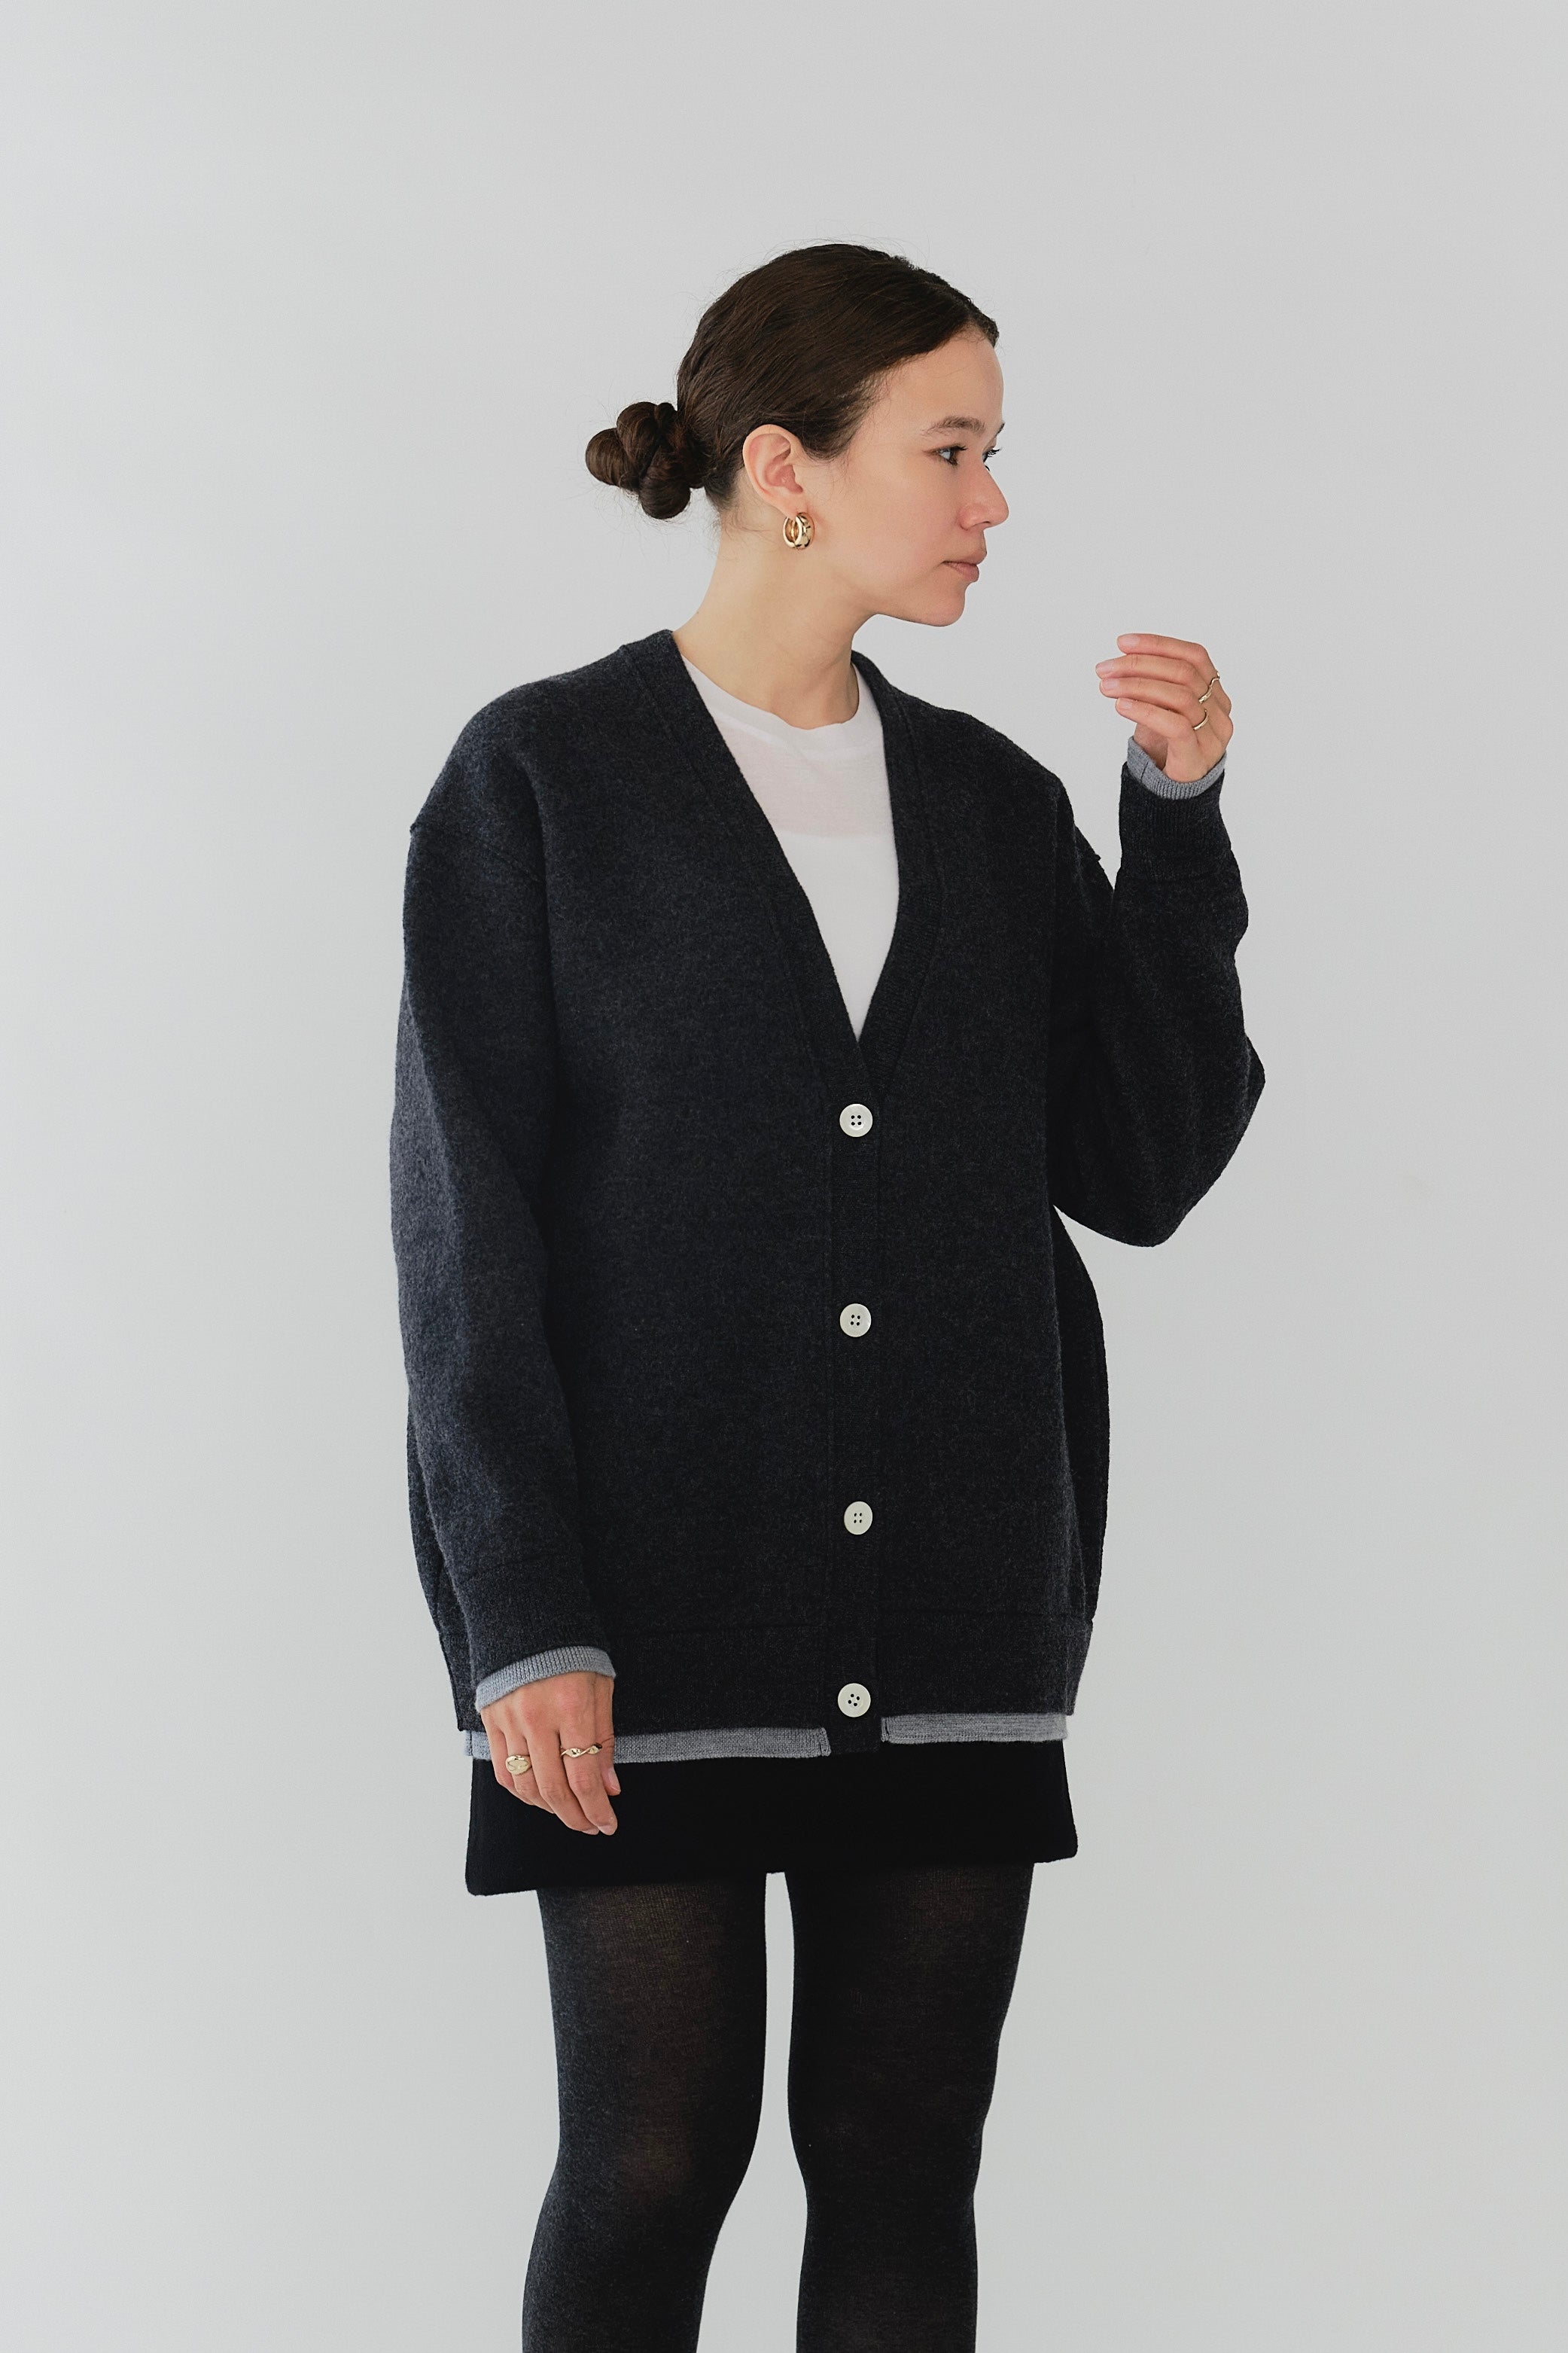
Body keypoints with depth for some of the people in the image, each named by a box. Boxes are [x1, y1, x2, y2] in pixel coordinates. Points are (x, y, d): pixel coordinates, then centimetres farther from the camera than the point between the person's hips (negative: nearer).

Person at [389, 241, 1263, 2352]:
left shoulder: (996, 806, 10)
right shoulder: (539, 779, -3)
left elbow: (1146, 1167, 6)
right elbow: (466, 1216, -6)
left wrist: (1180, 814, -2)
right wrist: (522, 1623, -12)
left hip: (950, 1609, 4)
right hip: (658, 1600, -4)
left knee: (904, 2157, 7)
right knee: (655, 2158, -1)